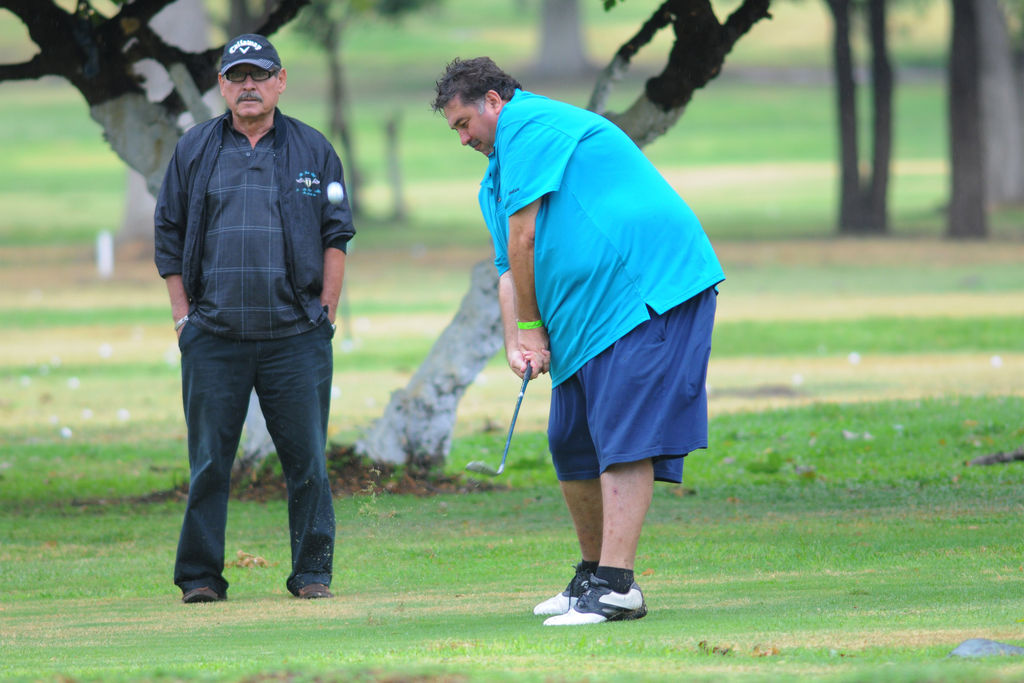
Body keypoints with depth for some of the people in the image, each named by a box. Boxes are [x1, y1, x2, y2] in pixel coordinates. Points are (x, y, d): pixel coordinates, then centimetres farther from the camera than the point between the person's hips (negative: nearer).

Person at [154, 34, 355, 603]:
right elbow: (170, 236, 12)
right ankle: (200, 575, 6)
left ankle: (313, 572, 7)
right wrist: (183, 315, 4)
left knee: (307, 461, 0)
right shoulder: (194, 152, 10)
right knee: (209, 462, 0)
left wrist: (325, 313, 2)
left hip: (296, 336, 0)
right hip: (214, 337, 0)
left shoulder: (313, 151, 9)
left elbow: (336, 236, 9)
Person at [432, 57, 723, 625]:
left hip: (648, 288, -11)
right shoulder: (499, 176, 26)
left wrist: (532, 326, -2)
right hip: (586, 320, 11)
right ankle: (593, 575, 24)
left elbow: (524, 239, -9)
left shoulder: (527, 123, -5)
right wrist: (515, 341, 0)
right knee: (572, 443, 13)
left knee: (623, 437, -16)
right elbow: (511, 270, 18)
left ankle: (616, 586, -23)